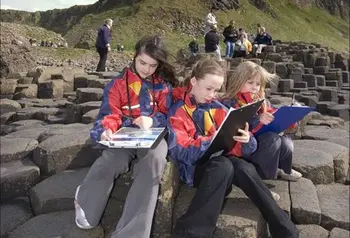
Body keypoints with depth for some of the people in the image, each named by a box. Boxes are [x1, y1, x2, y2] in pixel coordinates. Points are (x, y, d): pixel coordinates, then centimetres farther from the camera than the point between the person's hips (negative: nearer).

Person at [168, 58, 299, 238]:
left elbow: (234, 147, 7)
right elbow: (179, 152, -15)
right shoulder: (178, 110, -3)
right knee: (223, 165, -34)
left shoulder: (218, 108, 11)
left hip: (221, 161, 4)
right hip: (195, 167, -4)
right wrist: (214, 140, -24)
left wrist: (246, 141, -17)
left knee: (245, 168, -28)